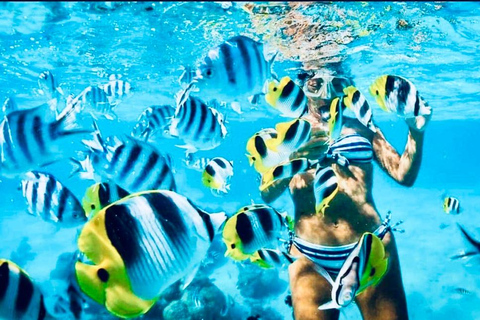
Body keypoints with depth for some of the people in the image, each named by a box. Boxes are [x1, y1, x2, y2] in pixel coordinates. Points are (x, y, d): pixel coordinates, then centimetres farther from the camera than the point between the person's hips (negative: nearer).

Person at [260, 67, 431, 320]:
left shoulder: (361, 126, 11)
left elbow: (404, 176, 9)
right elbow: (264, 195, -6)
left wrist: (416, 133, -5)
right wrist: (295, 158, -21)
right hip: (310, 257, -1)